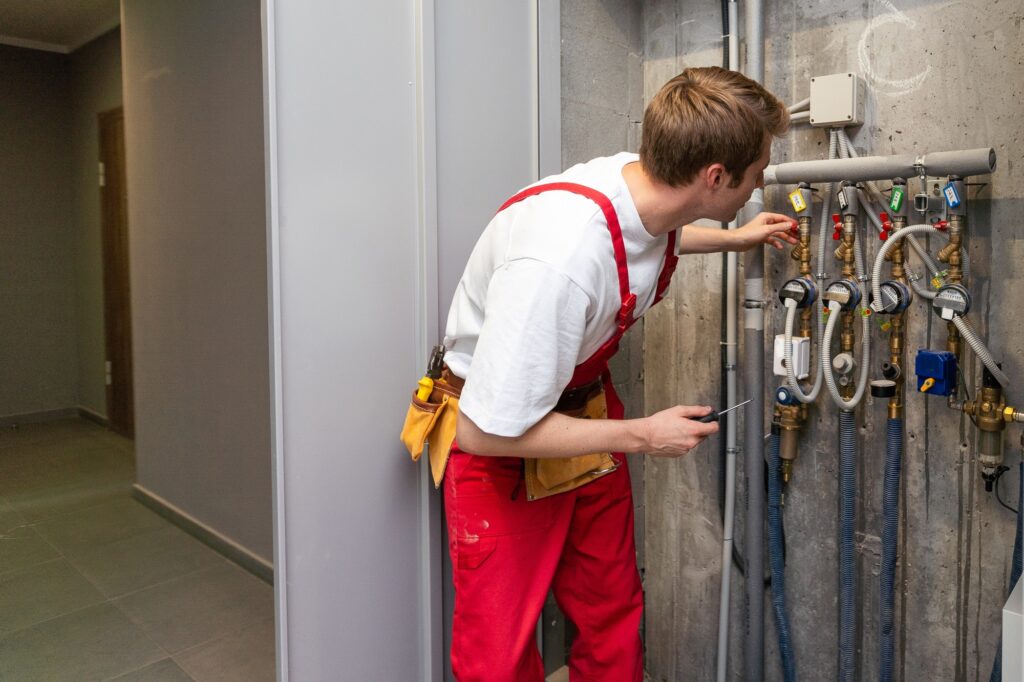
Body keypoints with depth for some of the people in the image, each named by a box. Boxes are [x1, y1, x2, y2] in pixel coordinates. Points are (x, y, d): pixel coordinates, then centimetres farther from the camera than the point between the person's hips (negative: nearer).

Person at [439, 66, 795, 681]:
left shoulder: (642, 185, -11)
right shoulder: (560, 258, -37)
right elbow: (486, 432, -30)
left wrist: (732, 239, 15)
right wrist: (642, 436, -21)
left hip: (588, 408, 7)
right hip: (500, 442, -7)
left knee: (614, 622, 13)